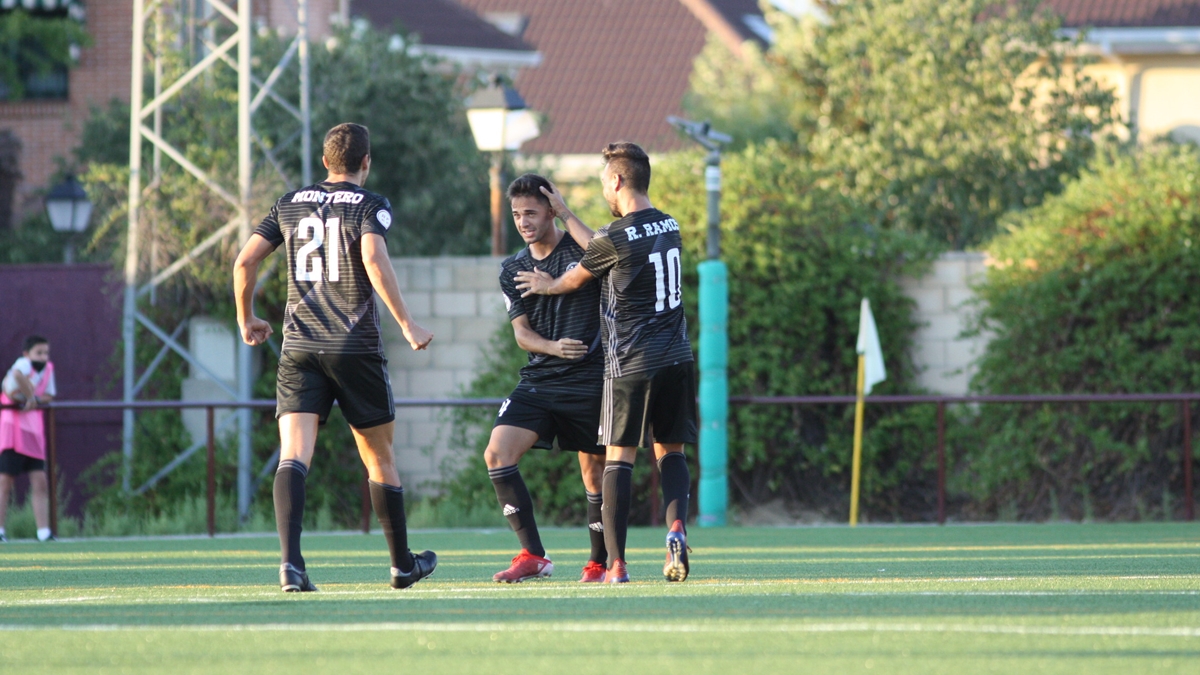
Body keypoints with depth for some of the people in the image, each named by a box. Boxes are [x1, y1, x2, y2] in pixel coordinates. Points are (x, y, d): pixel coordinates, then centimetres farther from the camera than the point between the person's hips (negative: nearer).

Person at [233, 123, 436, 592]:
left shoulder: (289, 205, 12)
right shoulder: (369, 206, -1)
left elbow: (245, 262, 9)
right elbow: (374, 259, -19)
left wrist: (247, 320, 24)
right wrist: (407, 326, -17)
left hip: (299, 349, 2)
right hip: (356, 350, -2)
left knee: (293, 456, -10)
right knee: (379, 459, 13)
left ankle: (290, 560, -30)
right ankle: (403, 565, 25)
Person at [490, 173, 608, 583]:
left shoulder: (584, 249, -2)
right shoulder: (512, 270, 10)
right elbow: (522, 331, 8)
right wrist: (554, 347, -14)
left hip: (590, 379, -4)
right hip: (539, 379, 4)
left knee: (596, 472, 2)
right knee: (497, 453, -15)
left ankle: (599, 563, 21)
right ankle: (532, 556, -11)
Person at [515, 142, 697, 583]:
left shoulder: (614, 238, -12)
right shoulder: (669, 227, 9)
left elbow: (576, 279, 7)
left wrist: (546, 285, 29)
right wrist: (566, 216, 32)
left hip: (630, 364, -6)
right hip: (676, 359, 6)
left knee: (619, 459, 0)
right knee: (670, 452, 11)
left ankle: (616, 564, -3)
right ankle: (676, 528, -15)